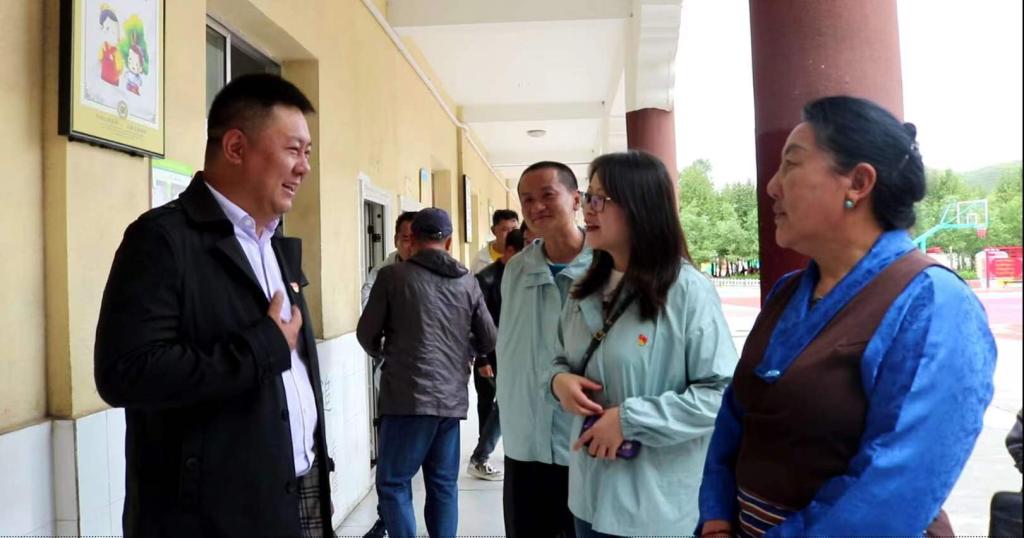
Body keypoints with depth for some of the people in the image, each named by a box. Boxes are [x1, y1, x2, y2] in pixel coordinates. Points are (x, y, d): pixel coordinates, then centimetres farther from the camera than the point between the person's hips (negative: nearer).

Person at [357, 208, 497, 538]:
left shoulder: (393, 275, -3)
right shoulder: (467, 281, 7)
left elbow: (366, 334, 2)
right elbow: (488, 342, 10)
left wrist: (383, 354, 23)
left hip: (409, 396, -4)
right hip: (452, 397, 4)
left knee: (393, 483, 5)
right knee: (443, 483, 14)